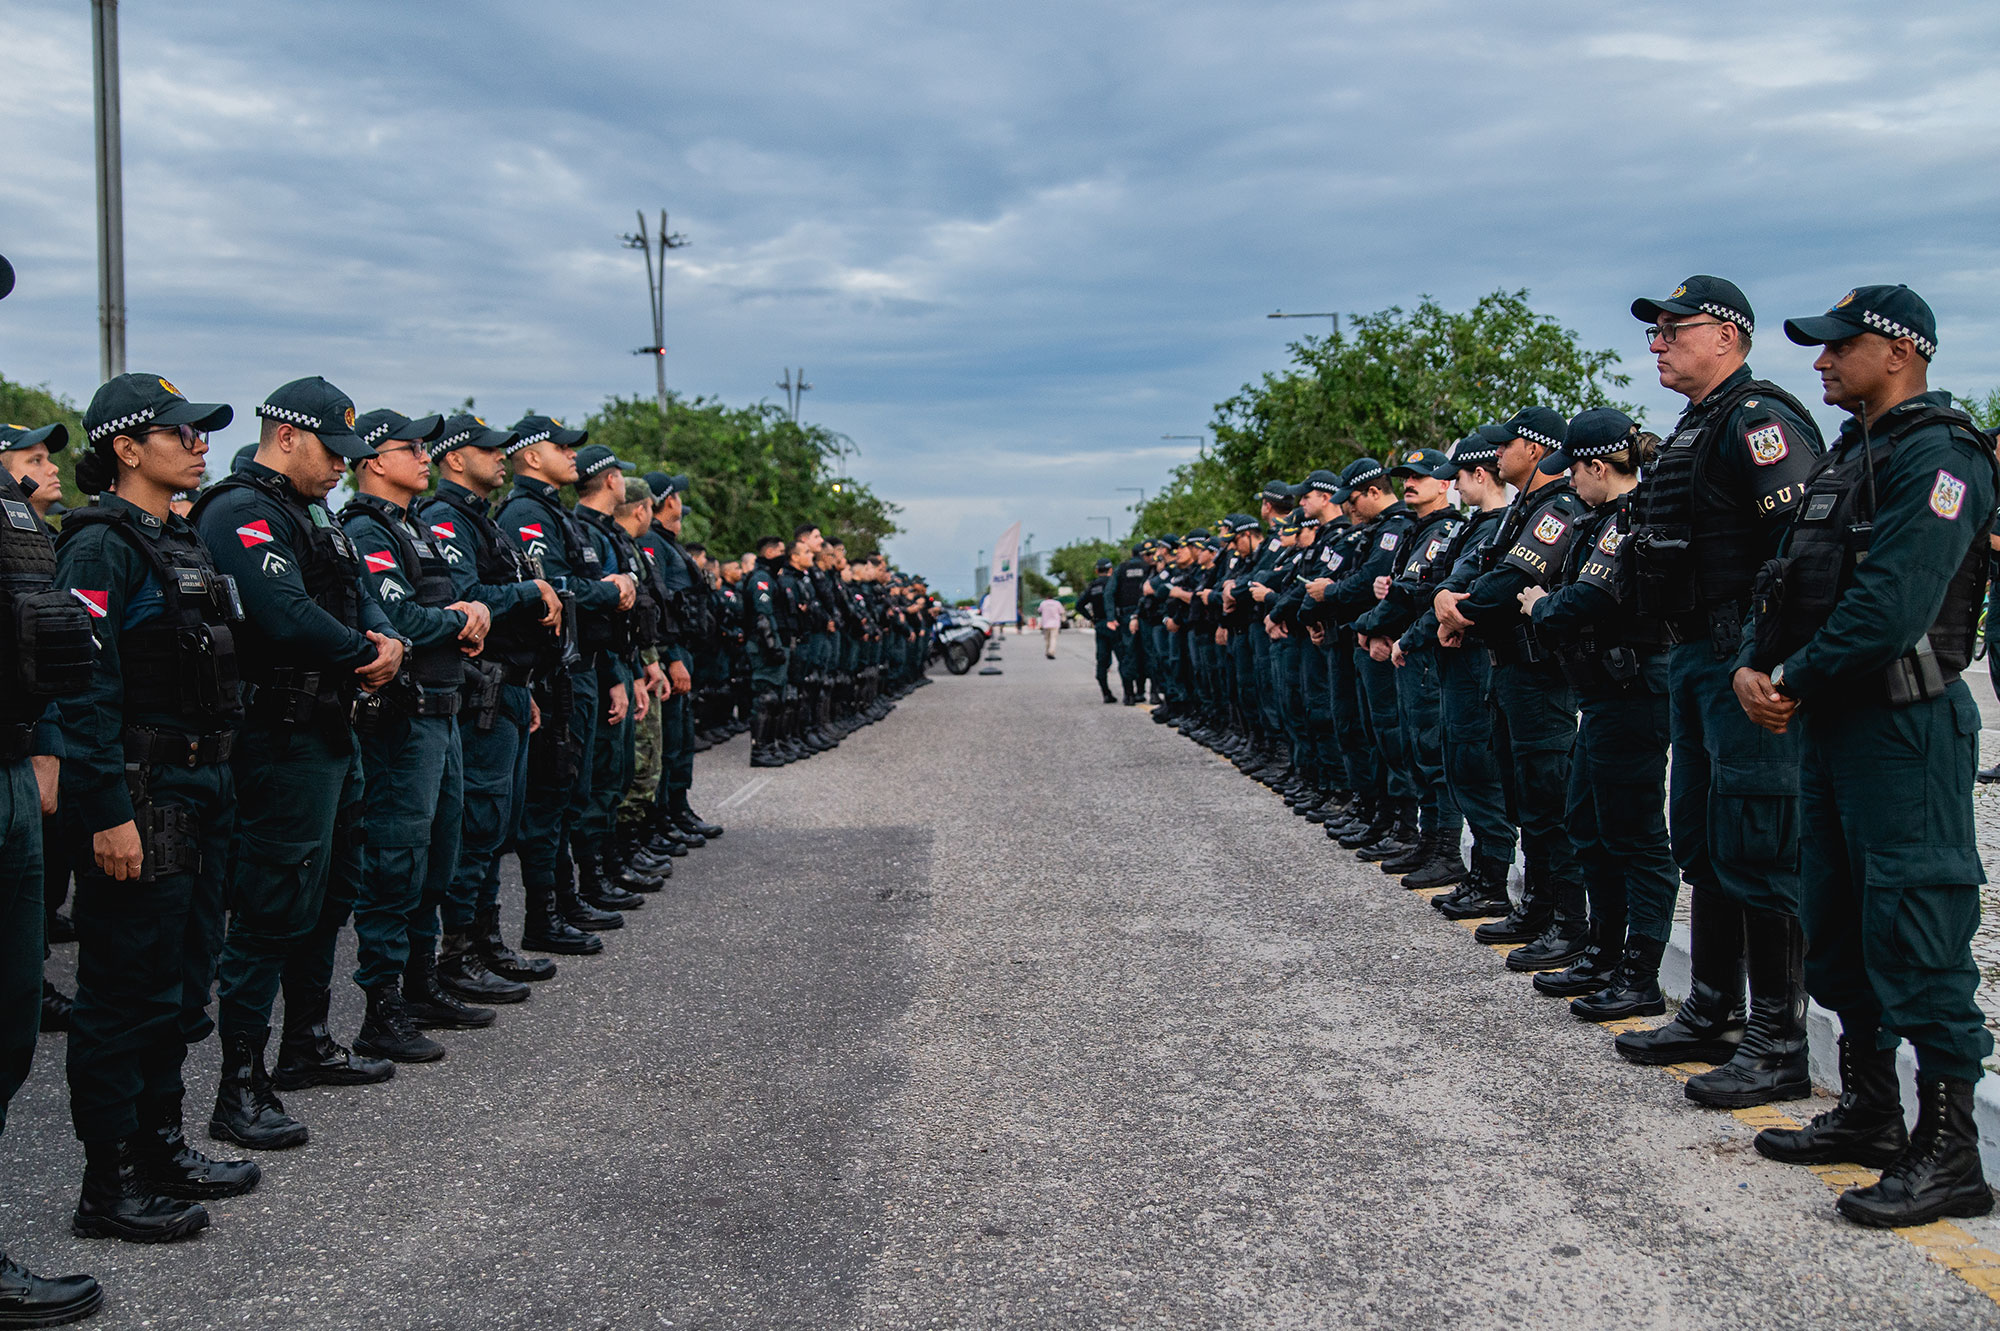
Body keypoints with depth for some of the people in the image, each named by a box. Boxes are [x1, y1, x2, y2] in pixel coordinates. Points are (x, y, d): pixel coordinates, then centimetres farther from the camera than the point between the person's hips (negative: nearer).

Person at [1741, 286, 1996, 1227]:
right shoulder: (1848, 458, 18)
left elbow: (1890, 606, -24)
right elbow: (1788, 579, 15)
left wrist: (1797, 681, -14)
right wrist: (1754, 667, -2)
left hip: (1906, 726, -10)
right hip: (1831, 723, 10)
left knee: (1917, 935, -7)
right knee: (1839, 927, 16)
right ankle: (1869, 1112, 28)